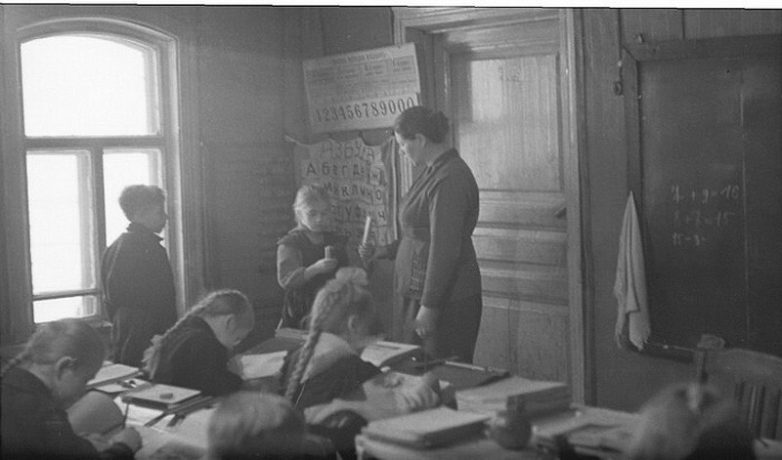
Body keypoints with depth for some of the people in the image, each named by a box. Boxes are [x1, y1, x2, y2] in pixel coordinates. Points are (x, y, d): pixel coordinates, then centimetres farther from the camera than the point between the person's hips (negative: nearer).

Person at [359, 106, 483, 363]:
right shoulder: (432, 173, 13)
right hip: (414, 292, 10)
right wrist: (382, 252, 21)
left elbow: (444, 249, -22)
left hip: (445, 299, -10)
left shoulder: (449, 179, -19)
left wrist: (429, 307, -22)